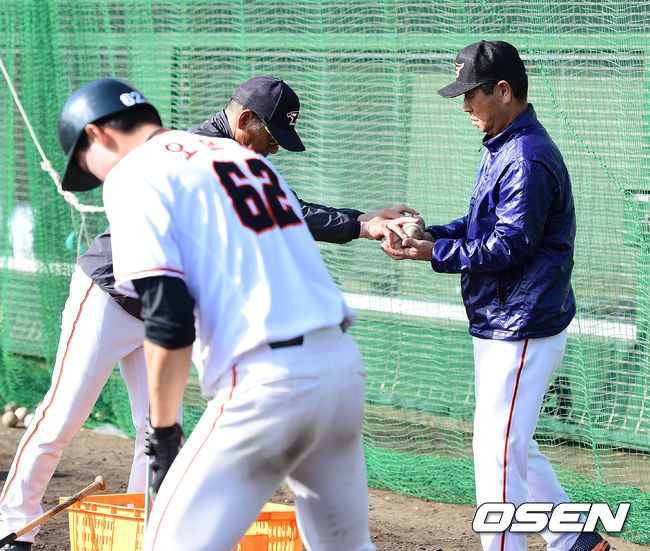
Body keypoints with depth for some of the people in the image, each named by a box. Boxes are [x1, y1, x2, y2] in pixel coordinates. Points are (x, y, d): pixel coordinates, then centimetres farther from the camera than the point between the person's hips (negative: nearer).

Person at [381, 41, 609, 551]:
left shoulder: (528, 159, -20)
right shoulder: (504, 150, 14)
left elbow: (510, 245, -24)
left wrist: (433, 253, -19)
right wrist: (430, 233, 4)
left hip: (523, 330, -11)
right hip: (502, 325, 11)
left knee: (497, 449, -9)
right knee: (513, 444, 19)